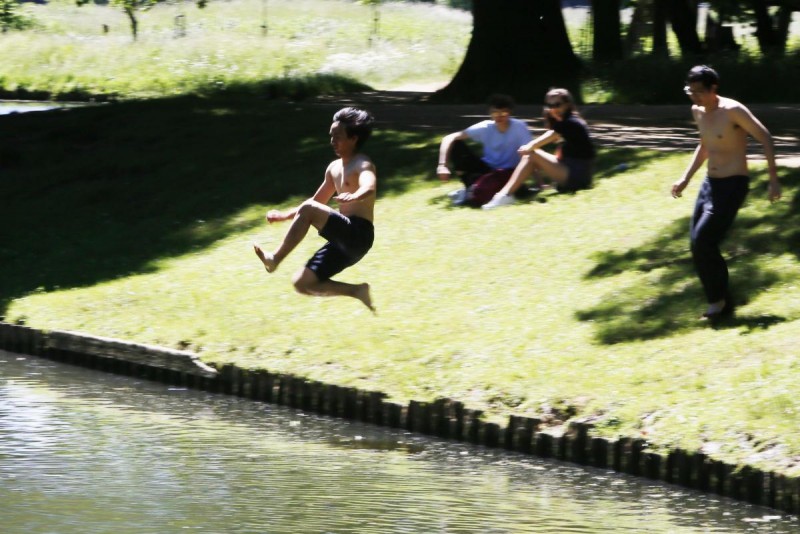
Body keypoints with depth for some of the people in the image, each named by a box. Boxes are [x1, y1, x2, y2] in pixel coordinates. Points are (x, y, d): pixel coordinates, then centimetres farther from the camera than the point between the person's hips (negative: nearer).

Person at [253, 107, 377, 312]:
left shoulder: (362, 165, -7)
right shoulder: (334, 168, 20)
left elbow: (369, 187, -32)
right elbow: (317, 203, 32)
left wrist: (354, 196, -55)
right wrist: (284, 215, 20)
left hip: (359, 235, -9)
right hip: (343, 240, 9)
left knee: (308, 210, -27)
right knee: (302, 283, 4)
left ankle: (275, 258, -25)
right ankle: (356, 291, 10)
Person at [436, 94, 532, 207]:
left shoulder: (519, 127, -17)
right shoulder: (485, 127, -12)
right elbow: (449, 138, -16)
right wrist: (442, 165, -30)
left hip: (508, 173, -4)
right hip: (487, 169, 4)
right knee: (456, 145, -18)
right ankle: (472, 186, -17)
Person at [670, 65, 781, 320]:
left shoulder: (732, 111, -18)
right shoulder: (698, 112, 6)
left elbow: (765, 138, -15)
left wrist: (773, 180, -17)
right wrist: (686, 178, 18)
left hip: (733, 185, -8)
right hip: (710, 184, 8)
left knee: (703, 241, -16)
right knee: (698, 244, 3)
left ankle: (717, 300, -2)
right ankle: (722, 302, 15)